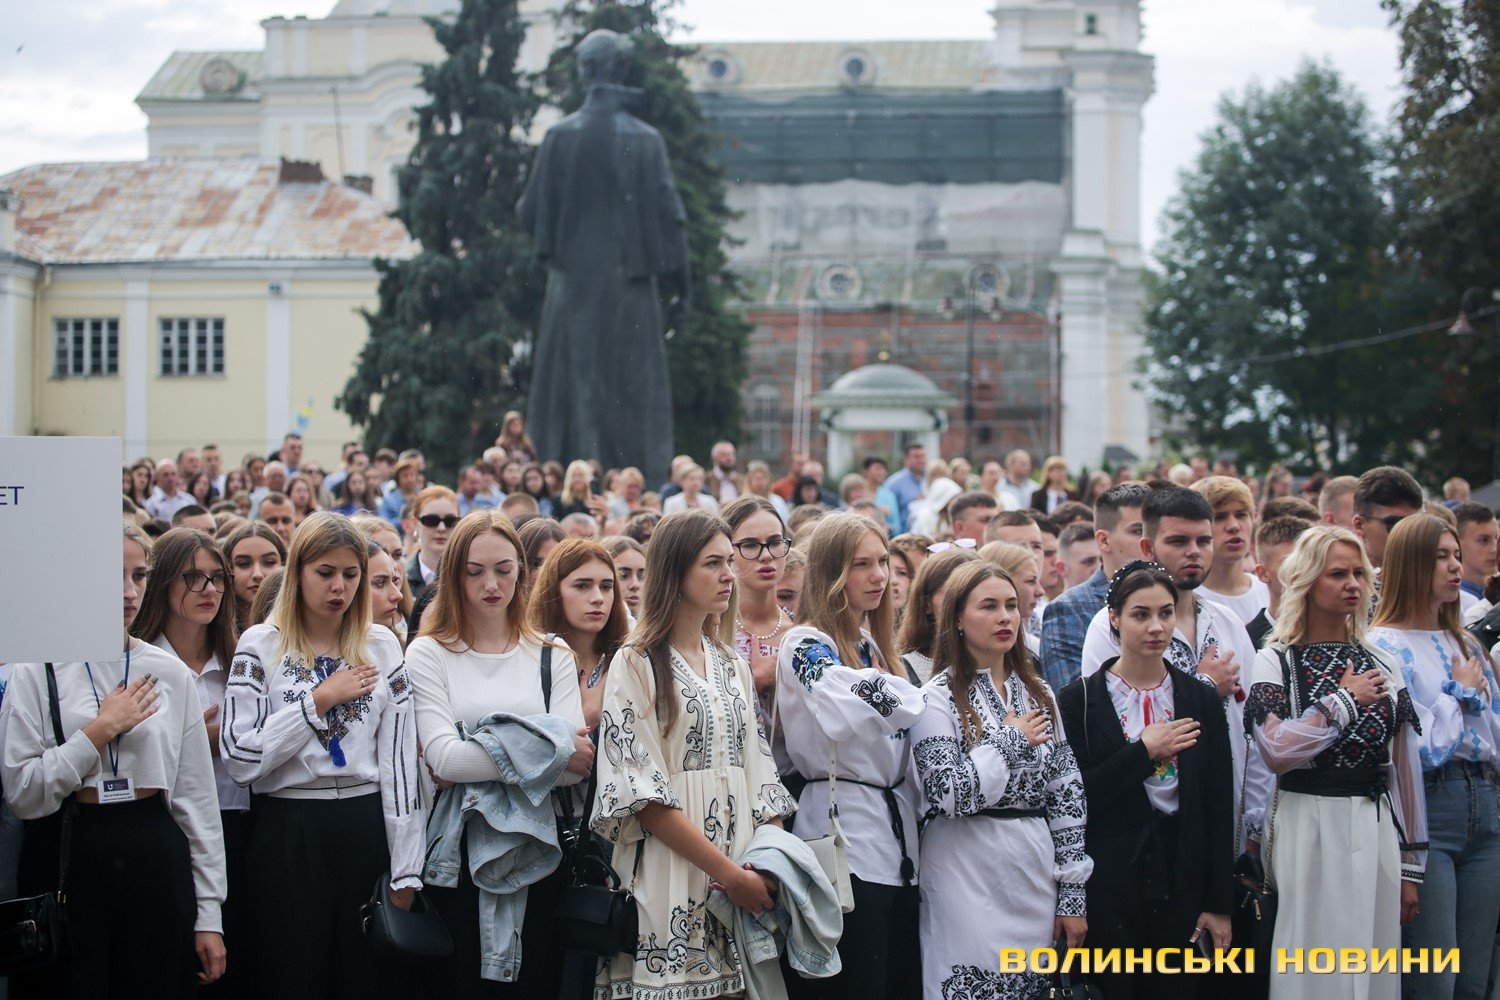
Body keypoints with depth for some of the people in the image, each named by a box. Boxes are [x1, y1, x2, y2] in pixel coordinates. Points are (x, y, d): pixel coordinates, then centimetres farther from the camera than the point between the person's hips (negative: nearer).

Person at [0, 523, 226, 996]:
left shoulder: (170, 673, 7)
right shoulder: (38, 671, -2)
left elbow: (197, 797, 6)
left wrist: (209, 914, 3)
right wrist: (101, 730, -12)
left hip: (155, 863, 3)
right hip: (67, 859, -3)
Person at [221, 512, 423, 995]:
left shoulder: (381, 647, 7)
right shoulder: (261, 644, -1)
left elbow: (399, 761, 4)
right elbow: (239, 757, -11)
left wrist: (405, 872, -1)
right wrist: (320, 700, -11)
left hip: (366, 829, 2)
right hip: (289, 833, -2)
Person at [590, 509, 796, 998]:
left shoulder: (733, 666, 14)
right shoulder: (637, 664, -5)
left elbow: (758, 772, 12)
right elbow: (641, 792, -13)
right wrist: (727, 872, -16)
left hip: (743, 881, 6)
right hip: (671, 880, -5)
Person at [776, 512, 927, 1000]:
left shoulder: (875, 644, 18)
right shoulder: (807, 645, -7)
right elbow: (851, 715, -25)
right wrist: (925, 699, -10)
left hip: (898, 831, 8)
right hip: (845, 833, -8)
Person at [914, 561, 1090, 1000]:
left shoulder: (1037, 693, 10)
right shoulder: (940, 696, -6)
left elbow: (1067, 794, 9)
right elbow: (949, 795, -17)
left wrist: (1072, 891, 5)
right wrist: (1010, 742, -9)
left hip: (1035, 874, 5)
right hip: (968, 878, -5)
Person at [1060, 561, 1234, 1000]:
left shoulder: (1200, 700, 6)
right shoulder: (1080, 699, -1)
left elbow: (1219, 806, 6)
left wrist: (1219, 904, 2)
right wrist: (1144, 752, -14)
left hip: (1181, 882, 2)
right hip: (1107, 885, -2)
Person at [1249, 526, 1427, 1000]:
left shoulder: (1383, 666, 10)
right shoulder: (1275, 662, -2)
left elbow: (1405, 770, 11)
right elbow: (1277, 751, -18)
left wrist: (1411, 865, 10)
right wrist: (1345, 700, -10)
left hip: (1376, 831, 4)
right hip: (1308, 830, -4)